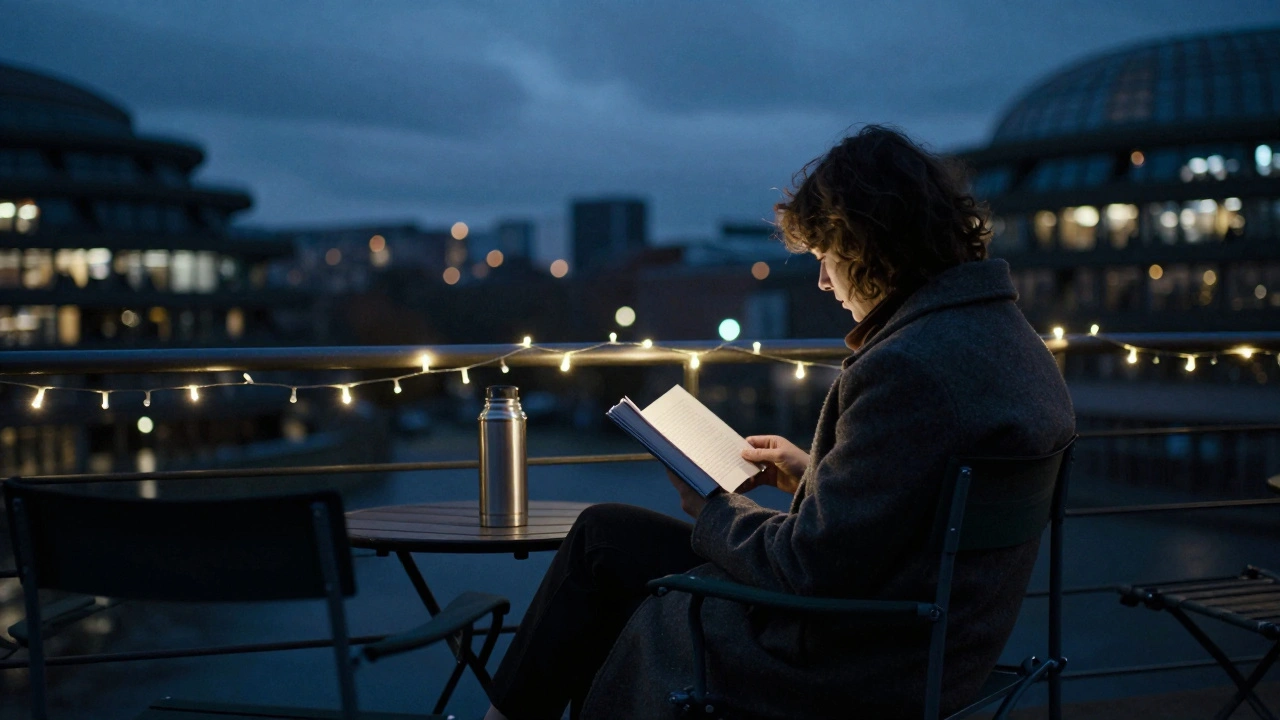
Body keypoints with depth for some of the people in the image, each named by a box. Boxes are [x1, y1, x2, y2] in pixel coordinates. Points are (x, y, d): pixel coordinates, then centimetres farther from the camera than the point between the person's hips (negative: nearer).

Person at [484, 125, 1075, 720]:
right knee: (604, 532, 16)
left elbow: (811, 569, -23)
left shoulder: (907, 369, -28)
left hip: (850, 668, -9)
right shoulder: (1008, 335, 4)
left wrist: (713, 514, -6)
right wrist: (813, 476, 13)